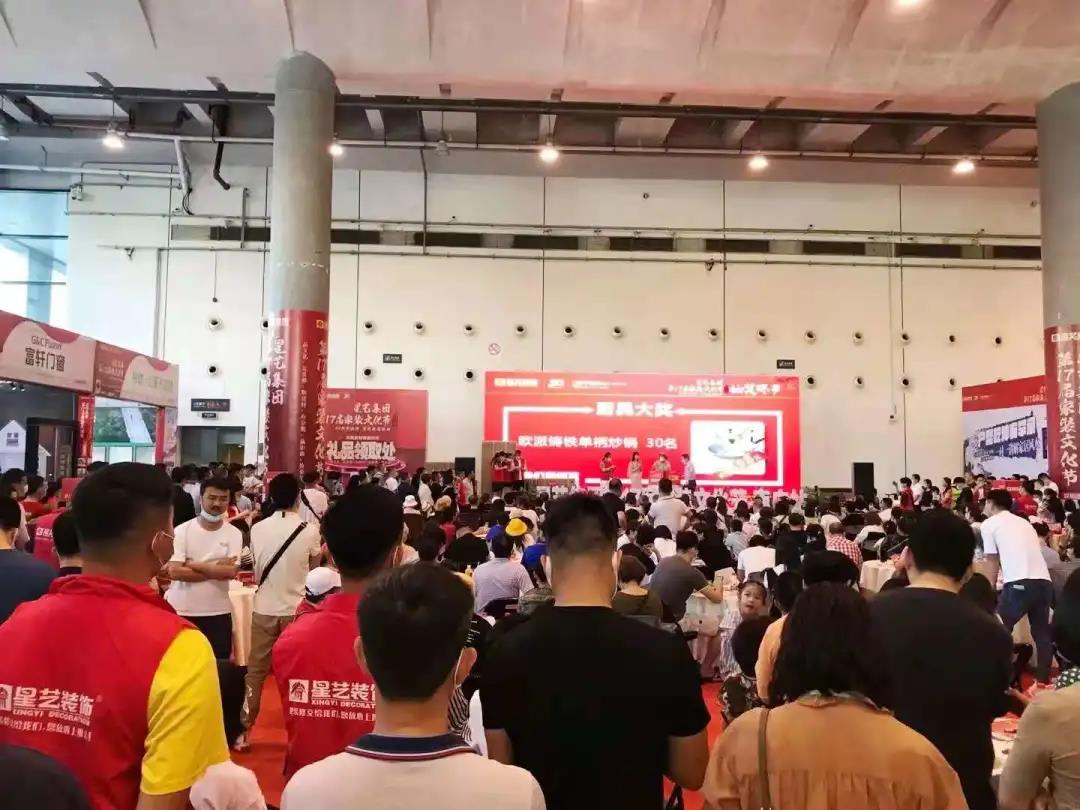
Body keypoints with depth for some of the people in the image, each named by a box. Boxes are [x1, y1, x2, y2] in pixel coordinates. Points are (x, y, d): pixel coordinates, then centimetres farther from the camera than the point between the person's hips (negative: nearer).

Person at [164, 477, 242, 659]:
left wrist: (191, 564, -14)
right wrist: (215, 568, -14)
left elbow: (231, 572, -14)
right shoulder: (182, 530, -5)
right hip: (181, 611, -1)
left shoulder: (234, 534, -2)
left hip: (218, 613, 1)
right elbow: (174, 572, -15)